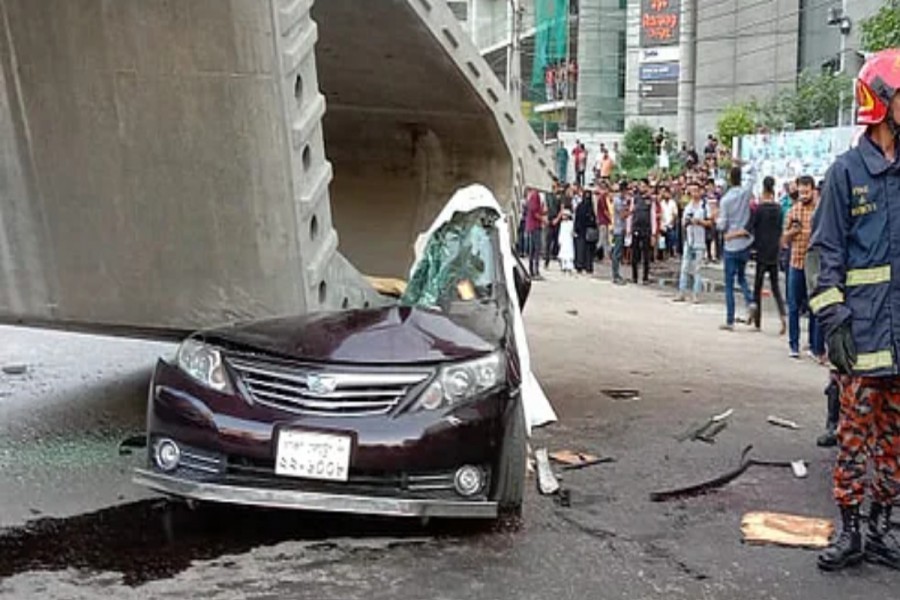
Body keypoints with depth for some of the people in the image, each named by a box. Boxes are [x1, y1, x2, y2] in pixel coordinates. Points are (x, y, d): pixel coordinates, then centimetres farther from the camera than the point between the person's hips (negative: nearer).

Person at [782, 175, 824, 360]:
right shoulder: (793, 211, 7)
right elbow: (784, 241, 10)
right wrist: (791, 231, -9)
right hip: (796, 263, 2)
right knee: (794, 307, 7)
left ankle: (815, 347, 11)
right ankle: (794, 345, 16)